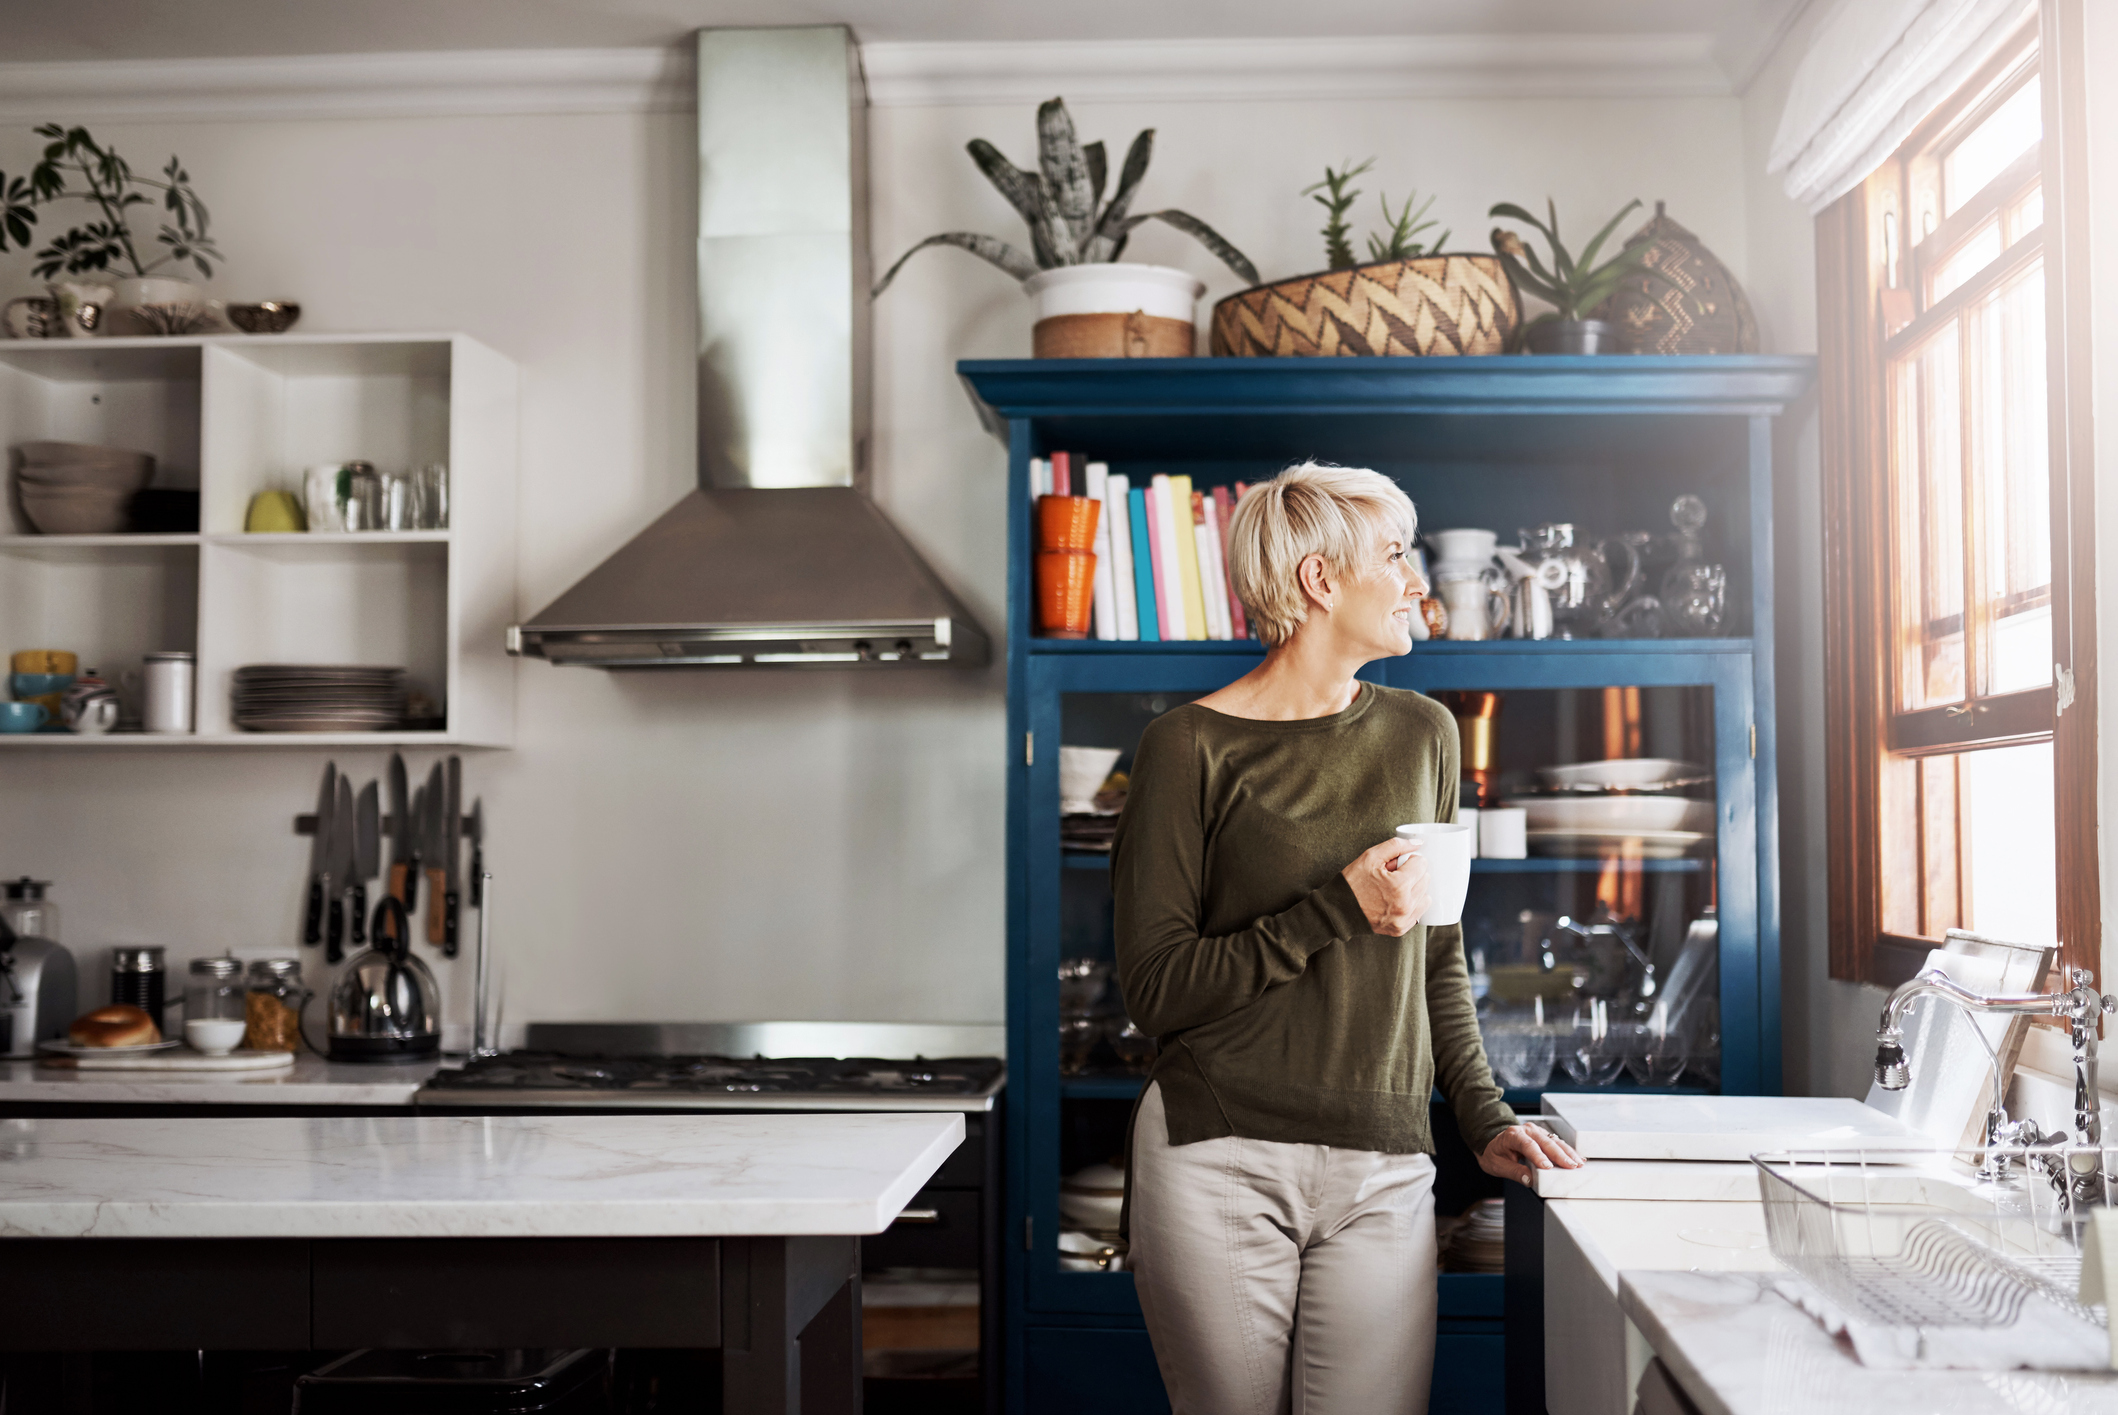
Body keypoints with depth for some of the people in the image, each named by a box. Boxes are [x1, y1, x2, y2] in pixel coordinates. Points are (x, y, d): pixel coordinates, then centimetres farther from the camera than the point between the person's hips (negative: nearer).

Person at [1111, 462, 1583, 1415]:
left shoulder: (1422, 735, 10)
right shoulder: (1191, 747, -4)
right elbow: (1155, 987, -8)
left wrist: (1485, 1120, 9)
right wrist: (1339, 912, -14)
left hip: (1383, 1174, 4)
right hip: (1217, 1165, -3)